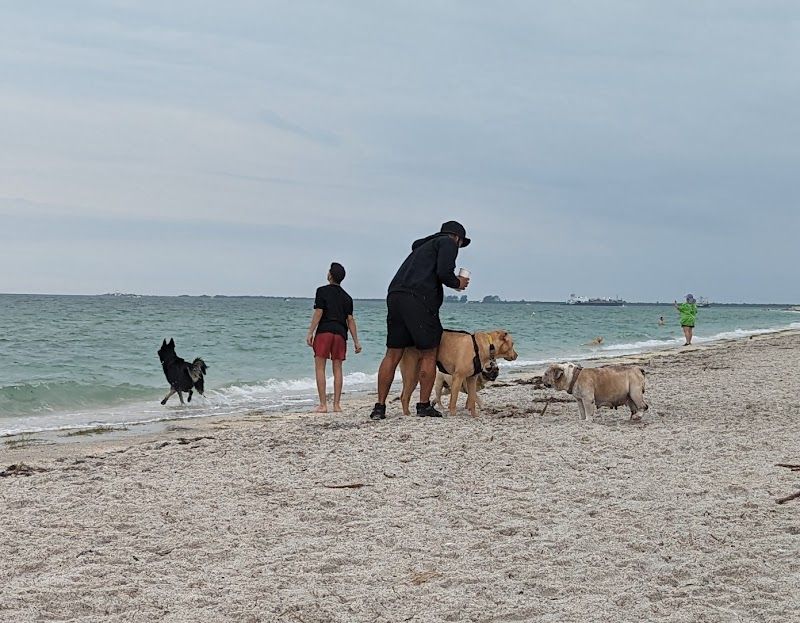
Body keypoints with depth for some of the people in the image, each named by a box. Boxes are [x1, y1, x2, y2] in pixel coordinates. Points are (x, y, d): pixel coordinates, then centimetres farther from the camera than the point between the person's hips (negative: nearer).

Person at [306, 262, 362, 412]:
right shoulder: (346, 297, 13)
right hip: (340, 333, 4)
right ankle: (337, 404, 5)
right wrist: (356, 341, 10)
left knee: (320, 368, -1)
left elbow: (318, 312, -8)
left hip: (324, 332, -4)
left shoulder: (322, 291, 0)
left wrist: (310, 332, -7)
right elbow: (350, 319, 9)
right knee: (337, 369, 8)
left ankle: (323, 405, -8)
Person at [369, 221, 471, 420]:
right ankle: (424, 405, 7)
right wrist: (457, 283, 10)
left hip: (395, 297, 8)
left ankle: (379, 406, 6)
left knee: (392, 355, 8)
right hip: (419, 300, -7)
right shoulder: (448, 243, 8)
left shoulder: (423, 246, 34)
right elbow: (443, 272, -8)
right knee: (428, 355, 5)